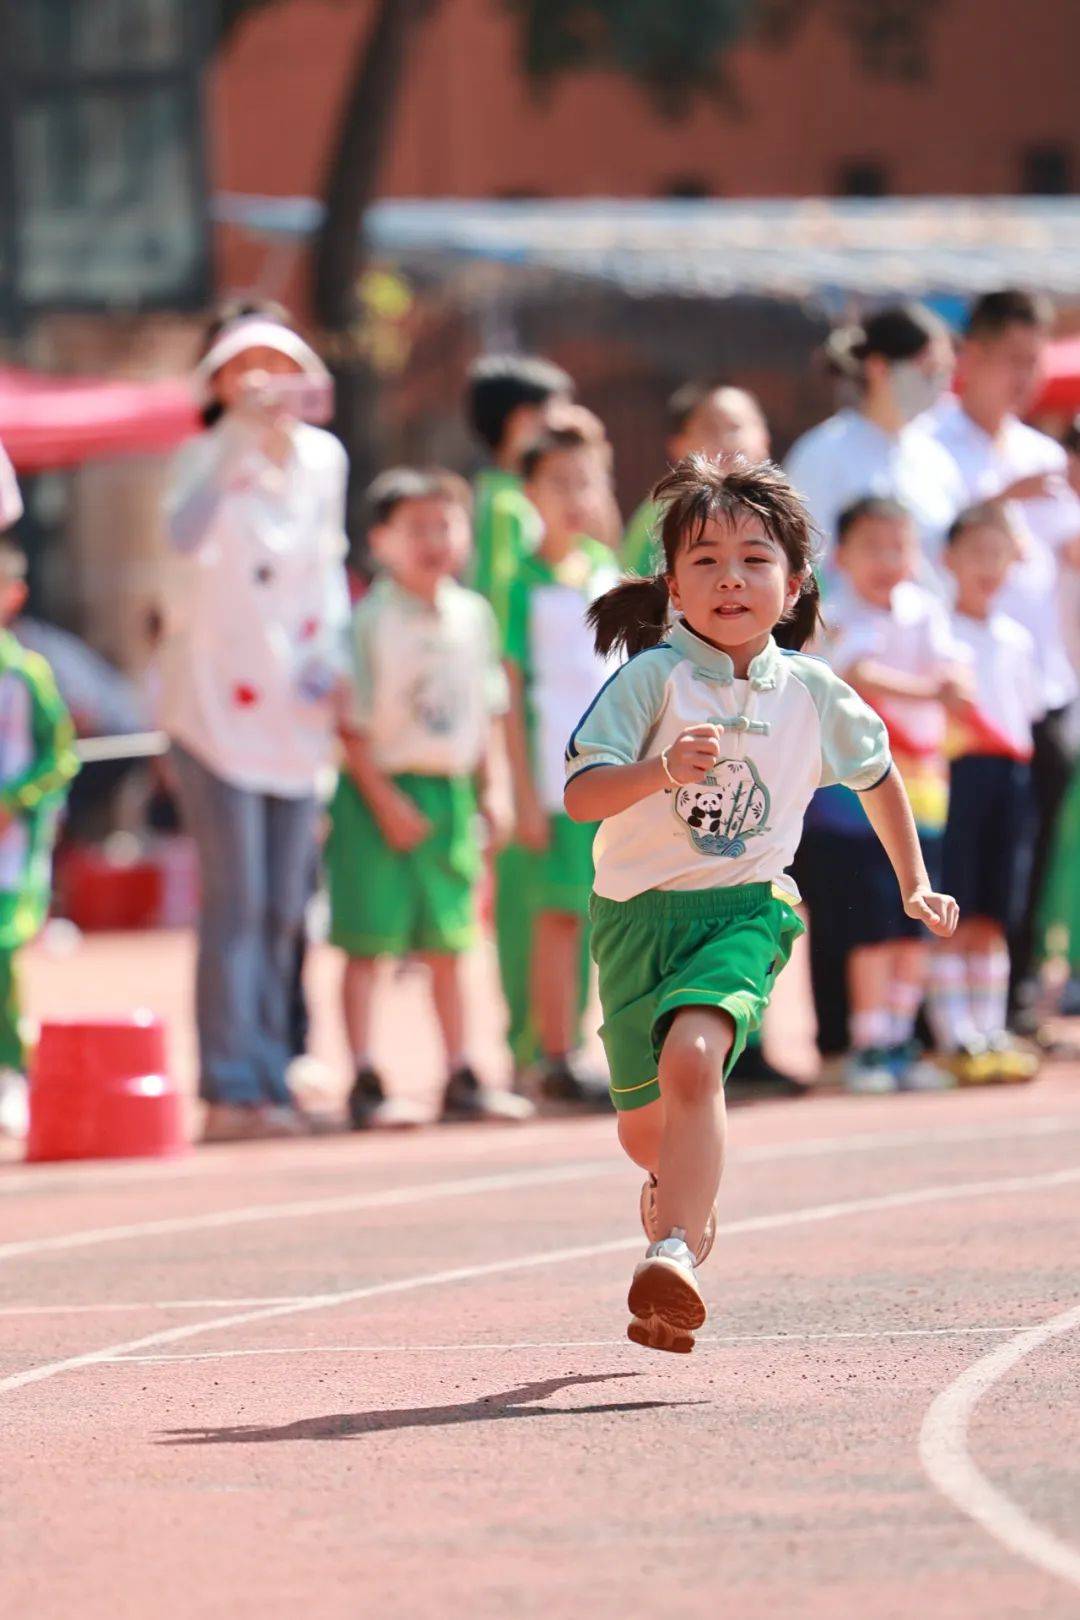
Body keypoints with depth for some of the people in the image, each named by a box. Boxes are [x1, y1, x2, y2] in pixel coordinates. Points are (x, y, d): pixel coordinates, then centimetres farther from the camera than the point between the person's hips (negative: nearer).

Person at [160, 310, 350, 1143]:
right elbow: (186, 536, -32)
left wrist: (336, 651, 8)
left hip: (295, 708, 5)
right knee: (236, 901, -11)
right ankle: (231, 1088, -10)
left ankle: (271, 1080, 15)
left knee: (284, 909, 8)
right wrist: (244, 432, -35)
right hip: (214, 700, -5)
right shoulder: (208, 459, -9)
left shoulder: (323, 458, 8)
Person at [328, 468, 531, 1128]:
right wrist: (385, 801, -16)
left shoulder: (474, 615, 6)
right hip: (381, 784, -6)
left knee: (447, 942, 11)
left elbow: (488, 713, 13)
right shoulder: (371, 622, -11)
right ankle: (366, 1085, -1)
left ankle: (462, 1079, 17)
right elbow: (352, 724, -12)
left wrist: (491, 789, 7)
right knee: (369, 942, -3)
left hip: (450, 787, 6)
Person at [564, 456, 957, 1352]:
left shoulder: (813, 692, 1)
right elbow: (581, 794, -20)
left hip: (746, 907, 0)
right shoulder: (652, 679, -10)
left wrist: (917, 885, 22)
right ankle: (685, 1186, 48)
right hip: (639, 909, 0)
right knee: (643, 1124, 11)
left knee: (692, 1056, -29)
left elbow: (876, 772, 21)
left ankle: (674, 1253, -38)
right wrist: (664, 771, -38)